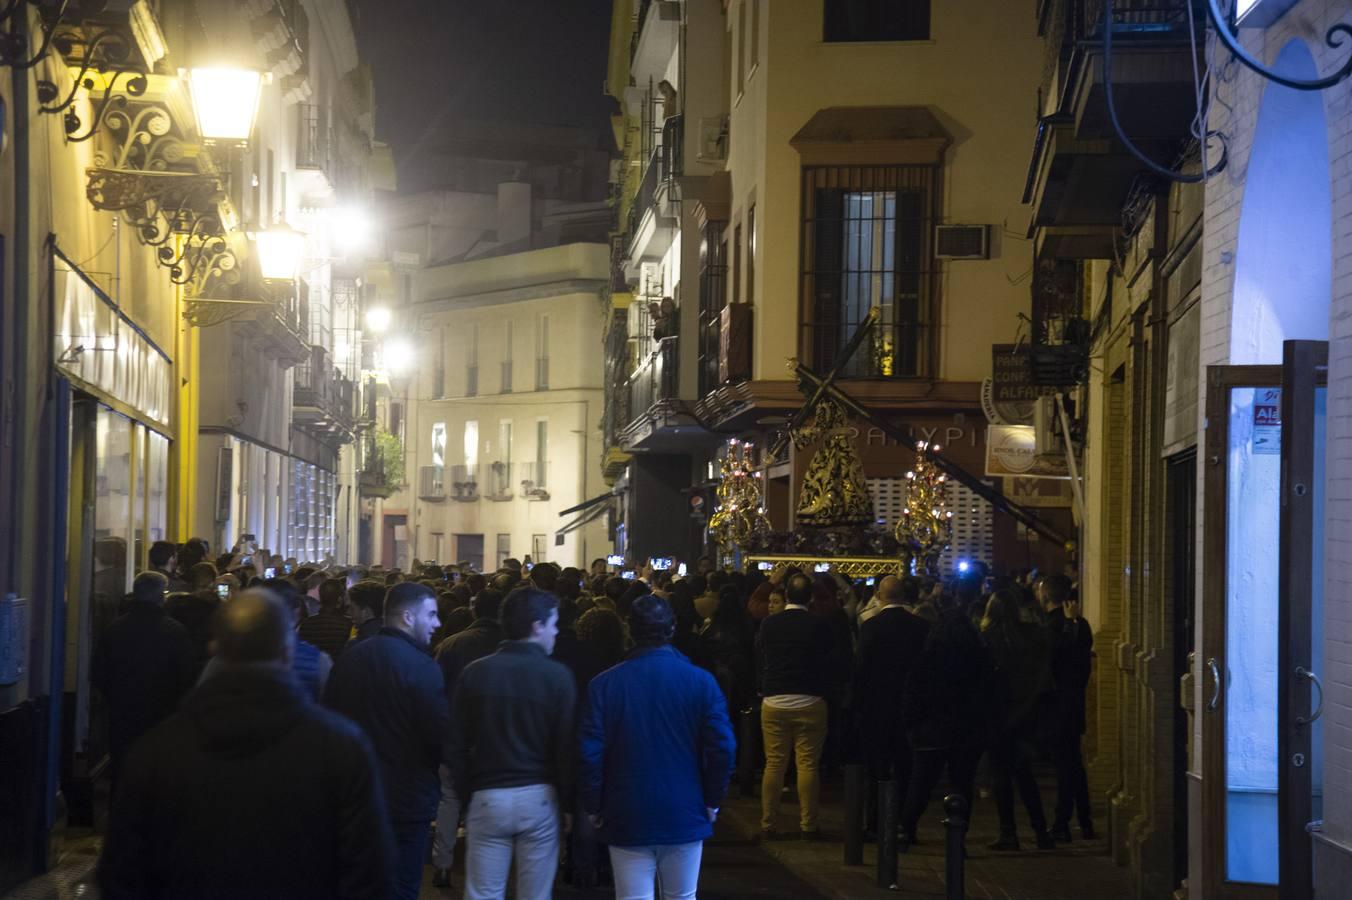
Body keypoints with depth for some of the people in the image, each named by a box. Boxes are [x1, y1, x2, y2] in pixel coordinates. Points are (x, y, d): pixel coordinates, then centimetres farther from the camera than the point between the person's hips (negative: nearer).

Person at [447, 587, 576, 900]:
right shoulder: (557, 675, -9)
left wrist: (464, 792, 11)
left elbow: (457, 744, 1)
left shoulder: (475, 672, -2)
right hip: (539, 797, -1)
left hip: (487, 797, 1)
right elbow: (567, 744, -6)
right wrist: (567, 800, 5)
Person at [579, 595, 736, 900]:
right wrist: (712, 801, 3)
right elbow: (723, 747, -10)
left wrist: (594, 807, 4)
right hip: (685, 817, 1)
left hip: (627, 818, -1)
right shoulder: (701, 681, -7)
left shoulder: (604, 684, -7)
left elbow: (589, 752, -9)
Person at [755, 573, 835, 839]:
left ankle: (768, 823, 8)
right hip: (810, 702, -2)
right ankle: (807, 824, 3)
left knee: (774, 764, 6)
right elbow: (827, 665, 2)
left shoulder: (768, 625, 1)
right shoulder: (819, 627, -5)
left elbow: (759, 664, 7)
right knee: (808, 765, 2)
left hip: (774, 702, 2)